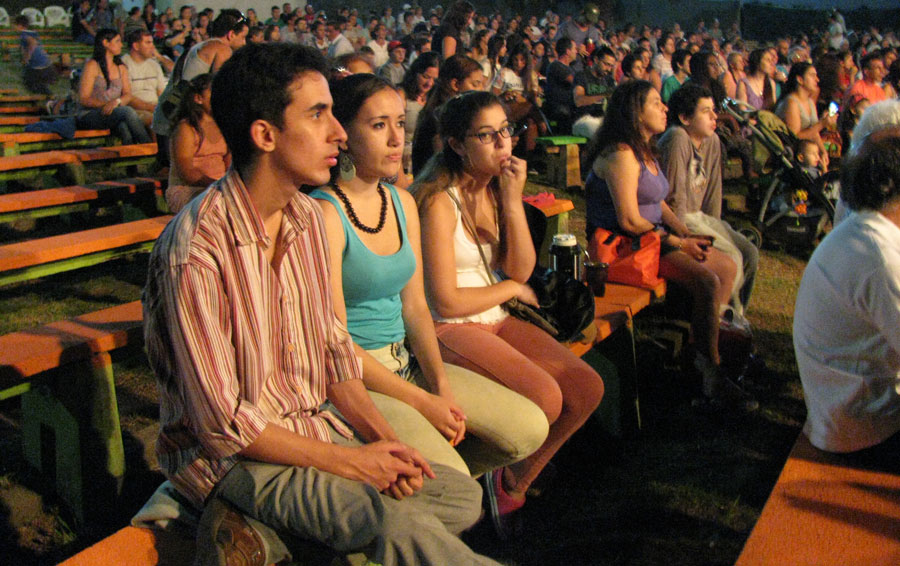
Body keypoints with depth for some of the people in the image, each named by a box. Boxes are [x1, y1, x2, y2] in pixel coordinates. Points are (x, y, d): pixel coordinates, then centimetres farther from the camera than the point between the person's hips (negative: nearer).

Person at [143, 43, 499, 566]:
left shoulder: (307, 217, 3)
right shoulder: (198, 251, -21)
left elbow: (334, 350, 8)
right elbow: (222, 423, -20)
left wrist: (384, 439, -7)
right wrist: (347, 462, -17)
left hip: (317, 425, 8)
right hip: (232, 456, -8)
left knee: (463, 496, -3)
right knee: (402, 523, -26)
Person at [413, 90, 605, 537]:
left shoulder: (496, 188, 7)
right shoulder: (440, 202, -17)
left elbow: (521, 270, 0)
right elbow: (447, 301, -18)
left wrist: (513, 201, -12)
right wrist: (510, 289, -2)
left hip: (493, 319, 8)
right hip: (447, 329, -8)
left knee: (587, 387, -4)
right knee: (546, 398, -24)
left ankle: (514, 482, 14)